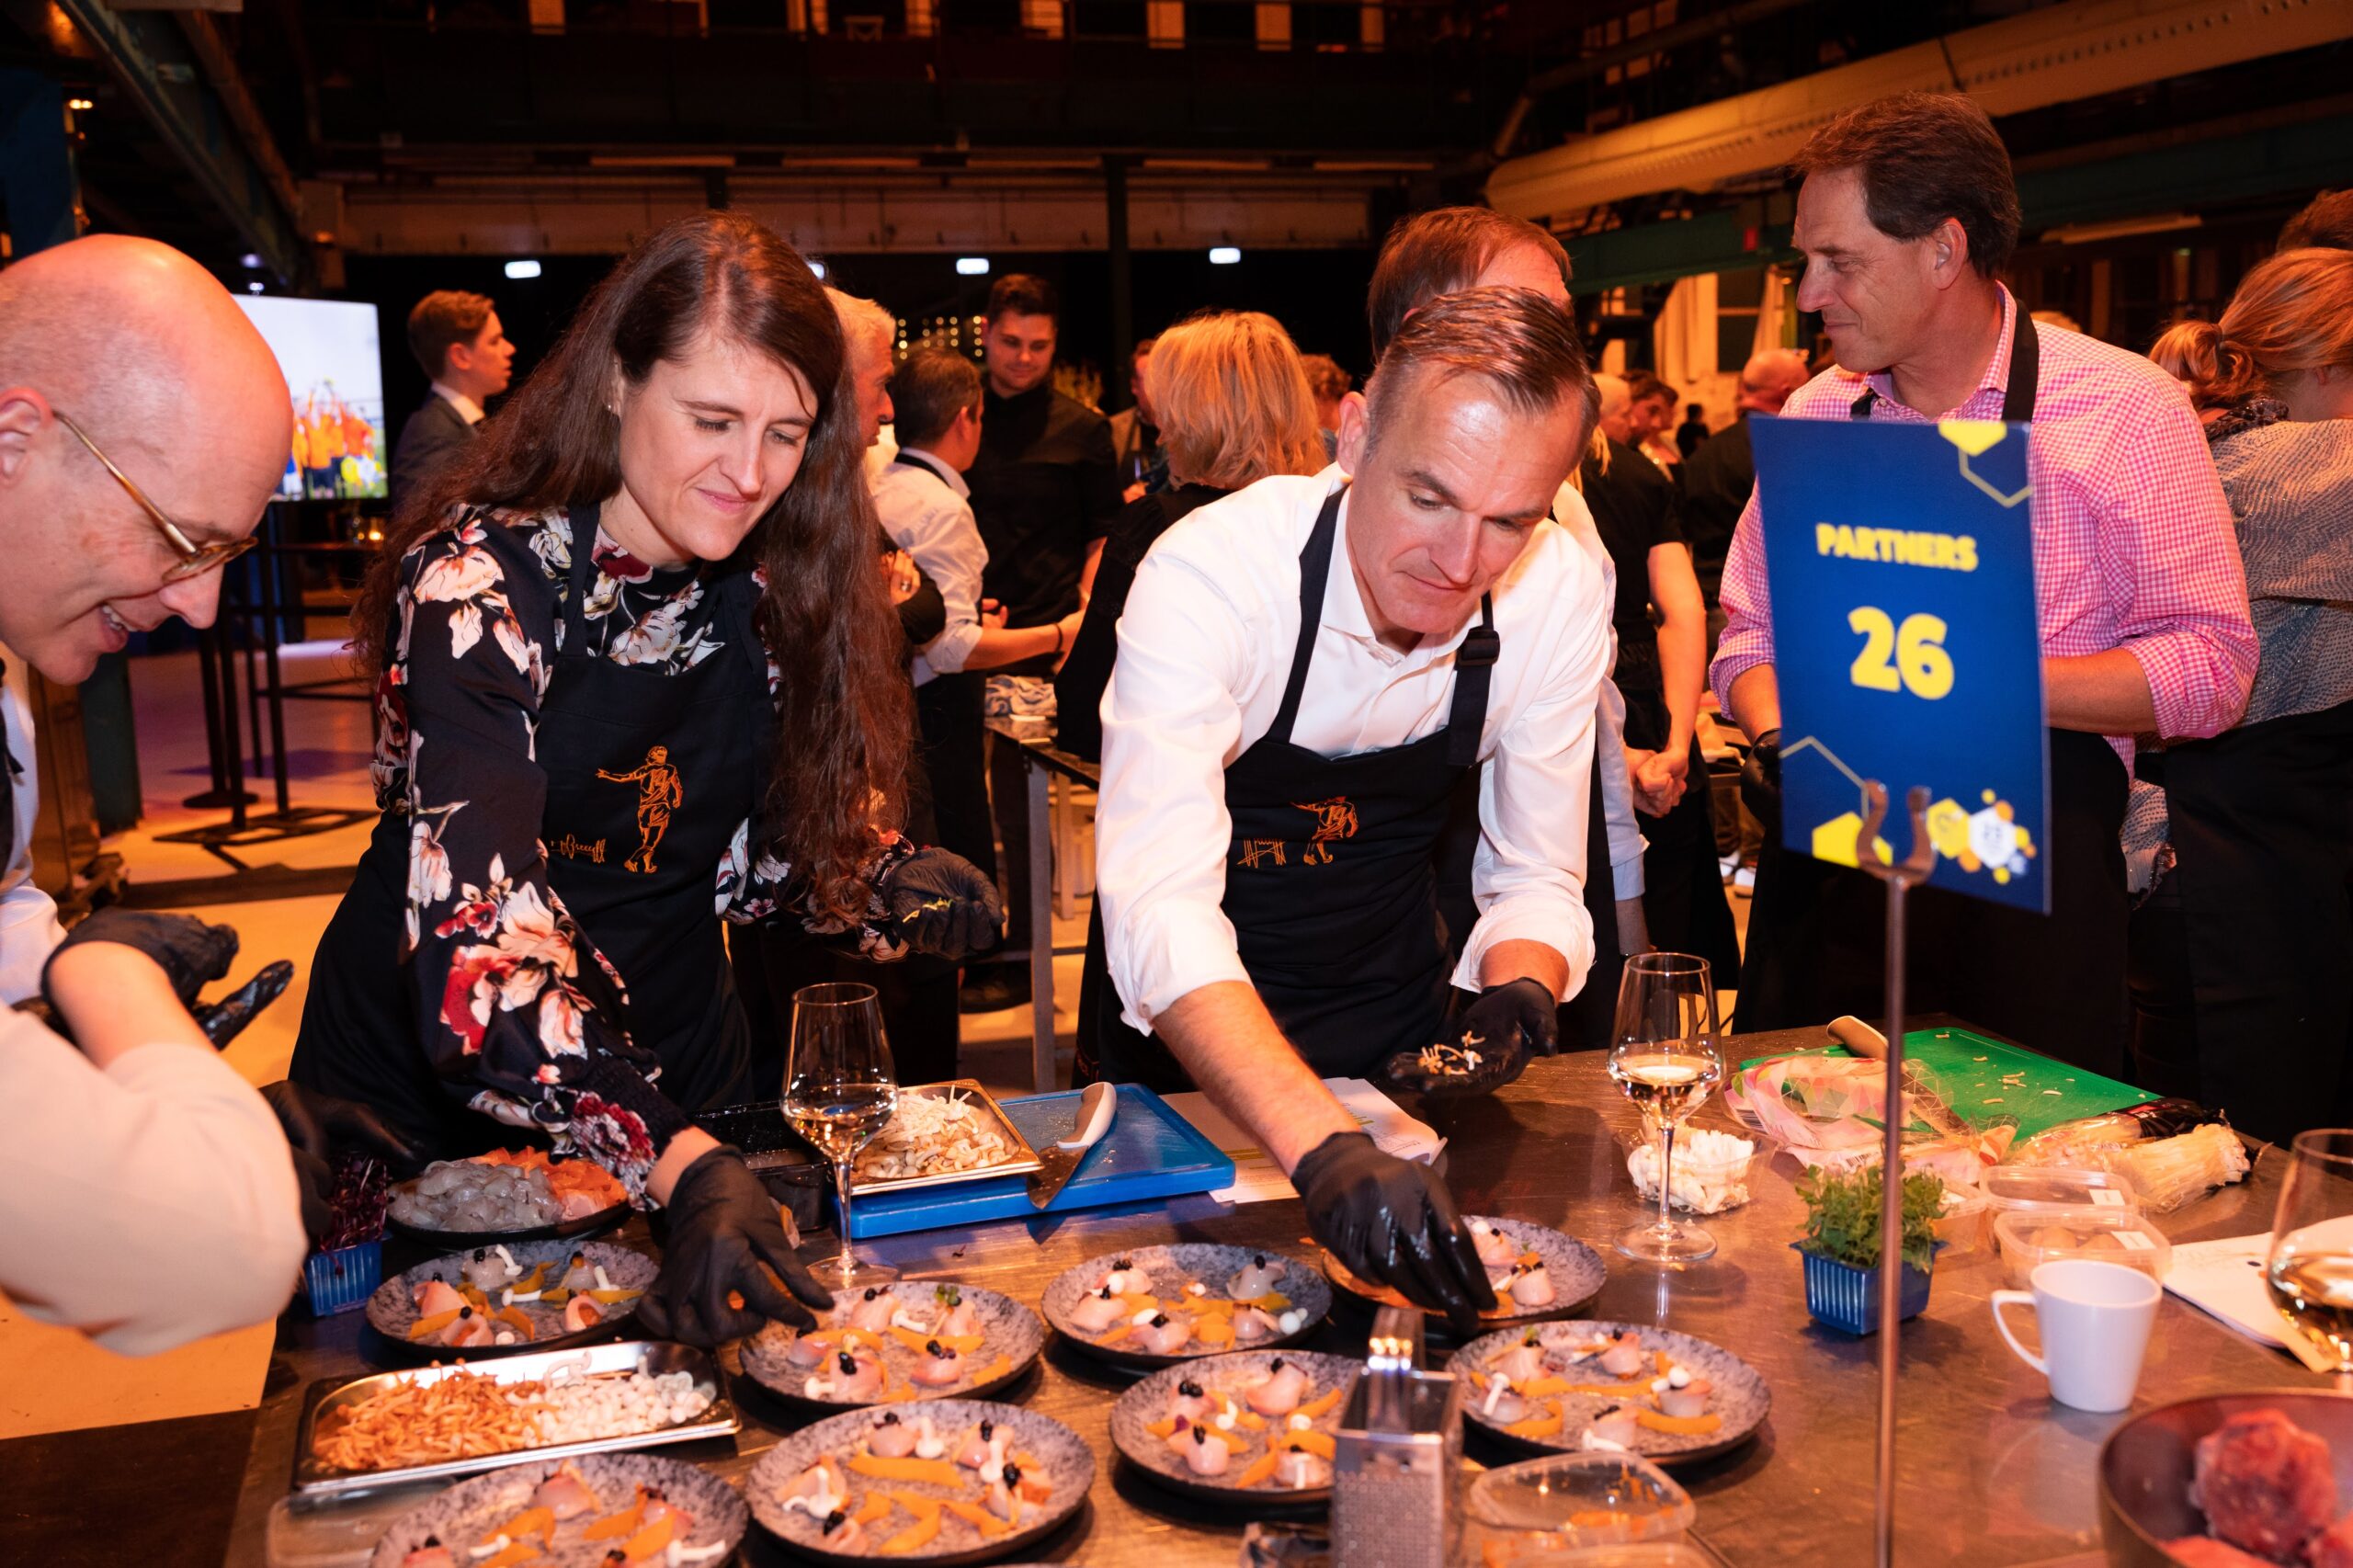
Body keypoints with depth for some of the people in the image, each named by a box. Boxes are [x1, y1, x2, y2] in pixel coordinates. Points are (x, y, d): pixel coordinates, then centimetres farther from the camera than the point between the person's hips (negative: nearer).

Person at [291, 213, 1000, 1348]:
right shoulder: (481, 583, -25)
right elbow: (477, 929, -36)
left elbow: (751, 846, 3)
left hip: (674, 1065, 5)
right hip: (427, 1108, -4)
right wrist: (680, 1166, -48)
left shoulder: (772, 590, -7)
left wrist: (877, 885, -19)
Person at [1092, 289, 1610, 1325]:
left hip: (1395, 1032, 3)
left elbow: (1535, 880, -3)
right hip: (1195, 1048, -2)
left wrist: (1520, 991, -25)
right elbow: (1160, 911, -38)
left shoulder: (1564, 591, -14)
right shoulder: (1209, 573, -28)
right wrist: (1325, 1150, -51)